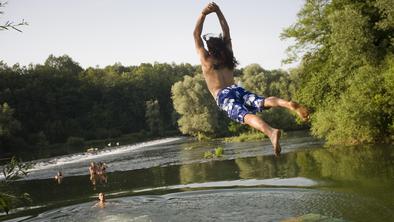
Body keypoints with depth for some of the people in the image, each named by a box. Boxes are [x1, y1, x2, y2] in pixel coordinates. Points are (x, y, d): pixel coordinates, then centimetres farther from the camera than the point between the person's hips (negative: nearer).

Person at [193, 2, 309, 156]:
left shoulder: (206, 59, 17)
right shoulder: (227, 57, 26)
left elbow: (196, 35, 19)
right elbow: (227, 33, 37)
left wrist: (203, 13, 17)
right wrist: (218, 12, 34)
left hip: (224, 96, -4)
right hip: (238, 90, 5)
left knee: (245, 115, -30)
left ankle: (271, 132, -59)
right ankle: (290, 105, -50)